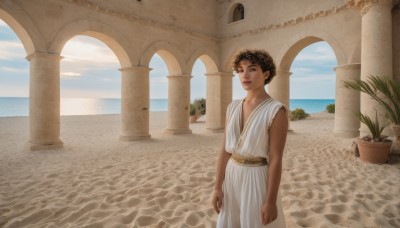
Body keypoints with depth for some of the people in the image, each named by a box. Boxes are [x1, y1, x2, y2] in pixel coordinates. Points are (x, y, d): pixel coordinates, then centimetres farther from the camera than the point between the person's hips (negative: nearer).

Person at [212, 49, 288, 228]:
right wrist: (218, 187, 2)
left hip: (257, 179, -5)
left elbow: (275, 159, -15)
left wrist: (270, 201, -13)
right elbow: (225, 150, 2)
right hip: (232, 177, 5)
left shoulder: (276, 111, -15)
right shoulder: (233, 107, 1)